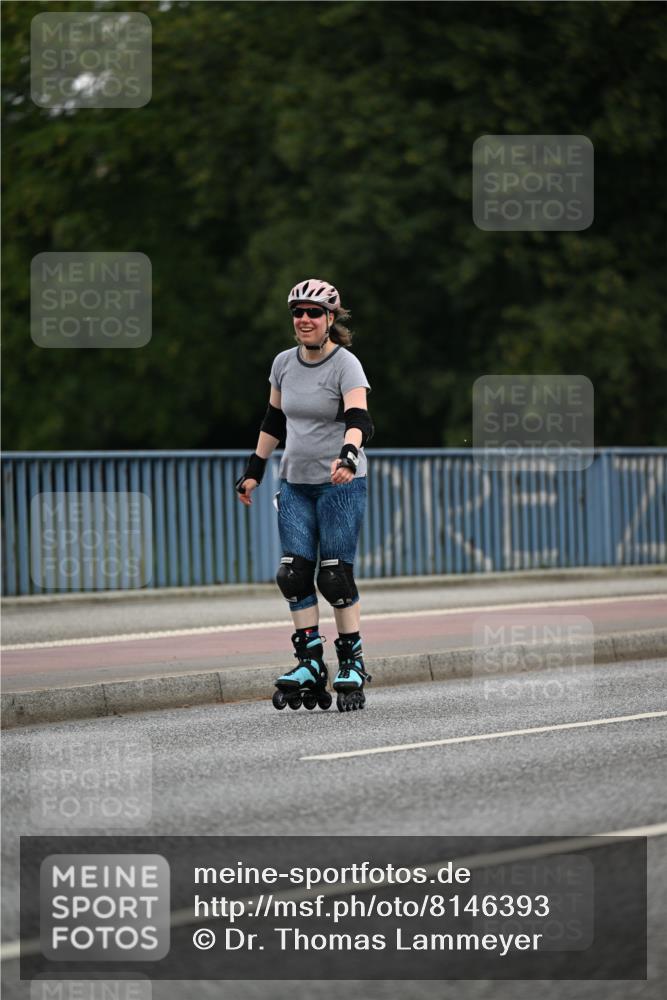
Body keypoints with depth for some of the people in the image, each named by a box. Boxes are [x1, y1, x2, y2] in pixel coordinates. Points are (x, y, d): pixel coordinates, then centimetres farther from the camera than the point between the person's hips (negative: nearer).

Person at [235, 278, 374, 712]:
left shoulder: (346, 365, -11)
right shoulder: (284, 364, 8)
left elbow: (358, 418, -25)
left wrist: (348, 454, -44)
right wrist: (255, 469, 18)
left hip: (340, 483, -6)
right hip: (295, 482, 6)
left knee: (335, 574, -8)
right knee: (294, 573, -2)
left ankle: (353, 662, 2)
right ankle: (311, 663, 2)